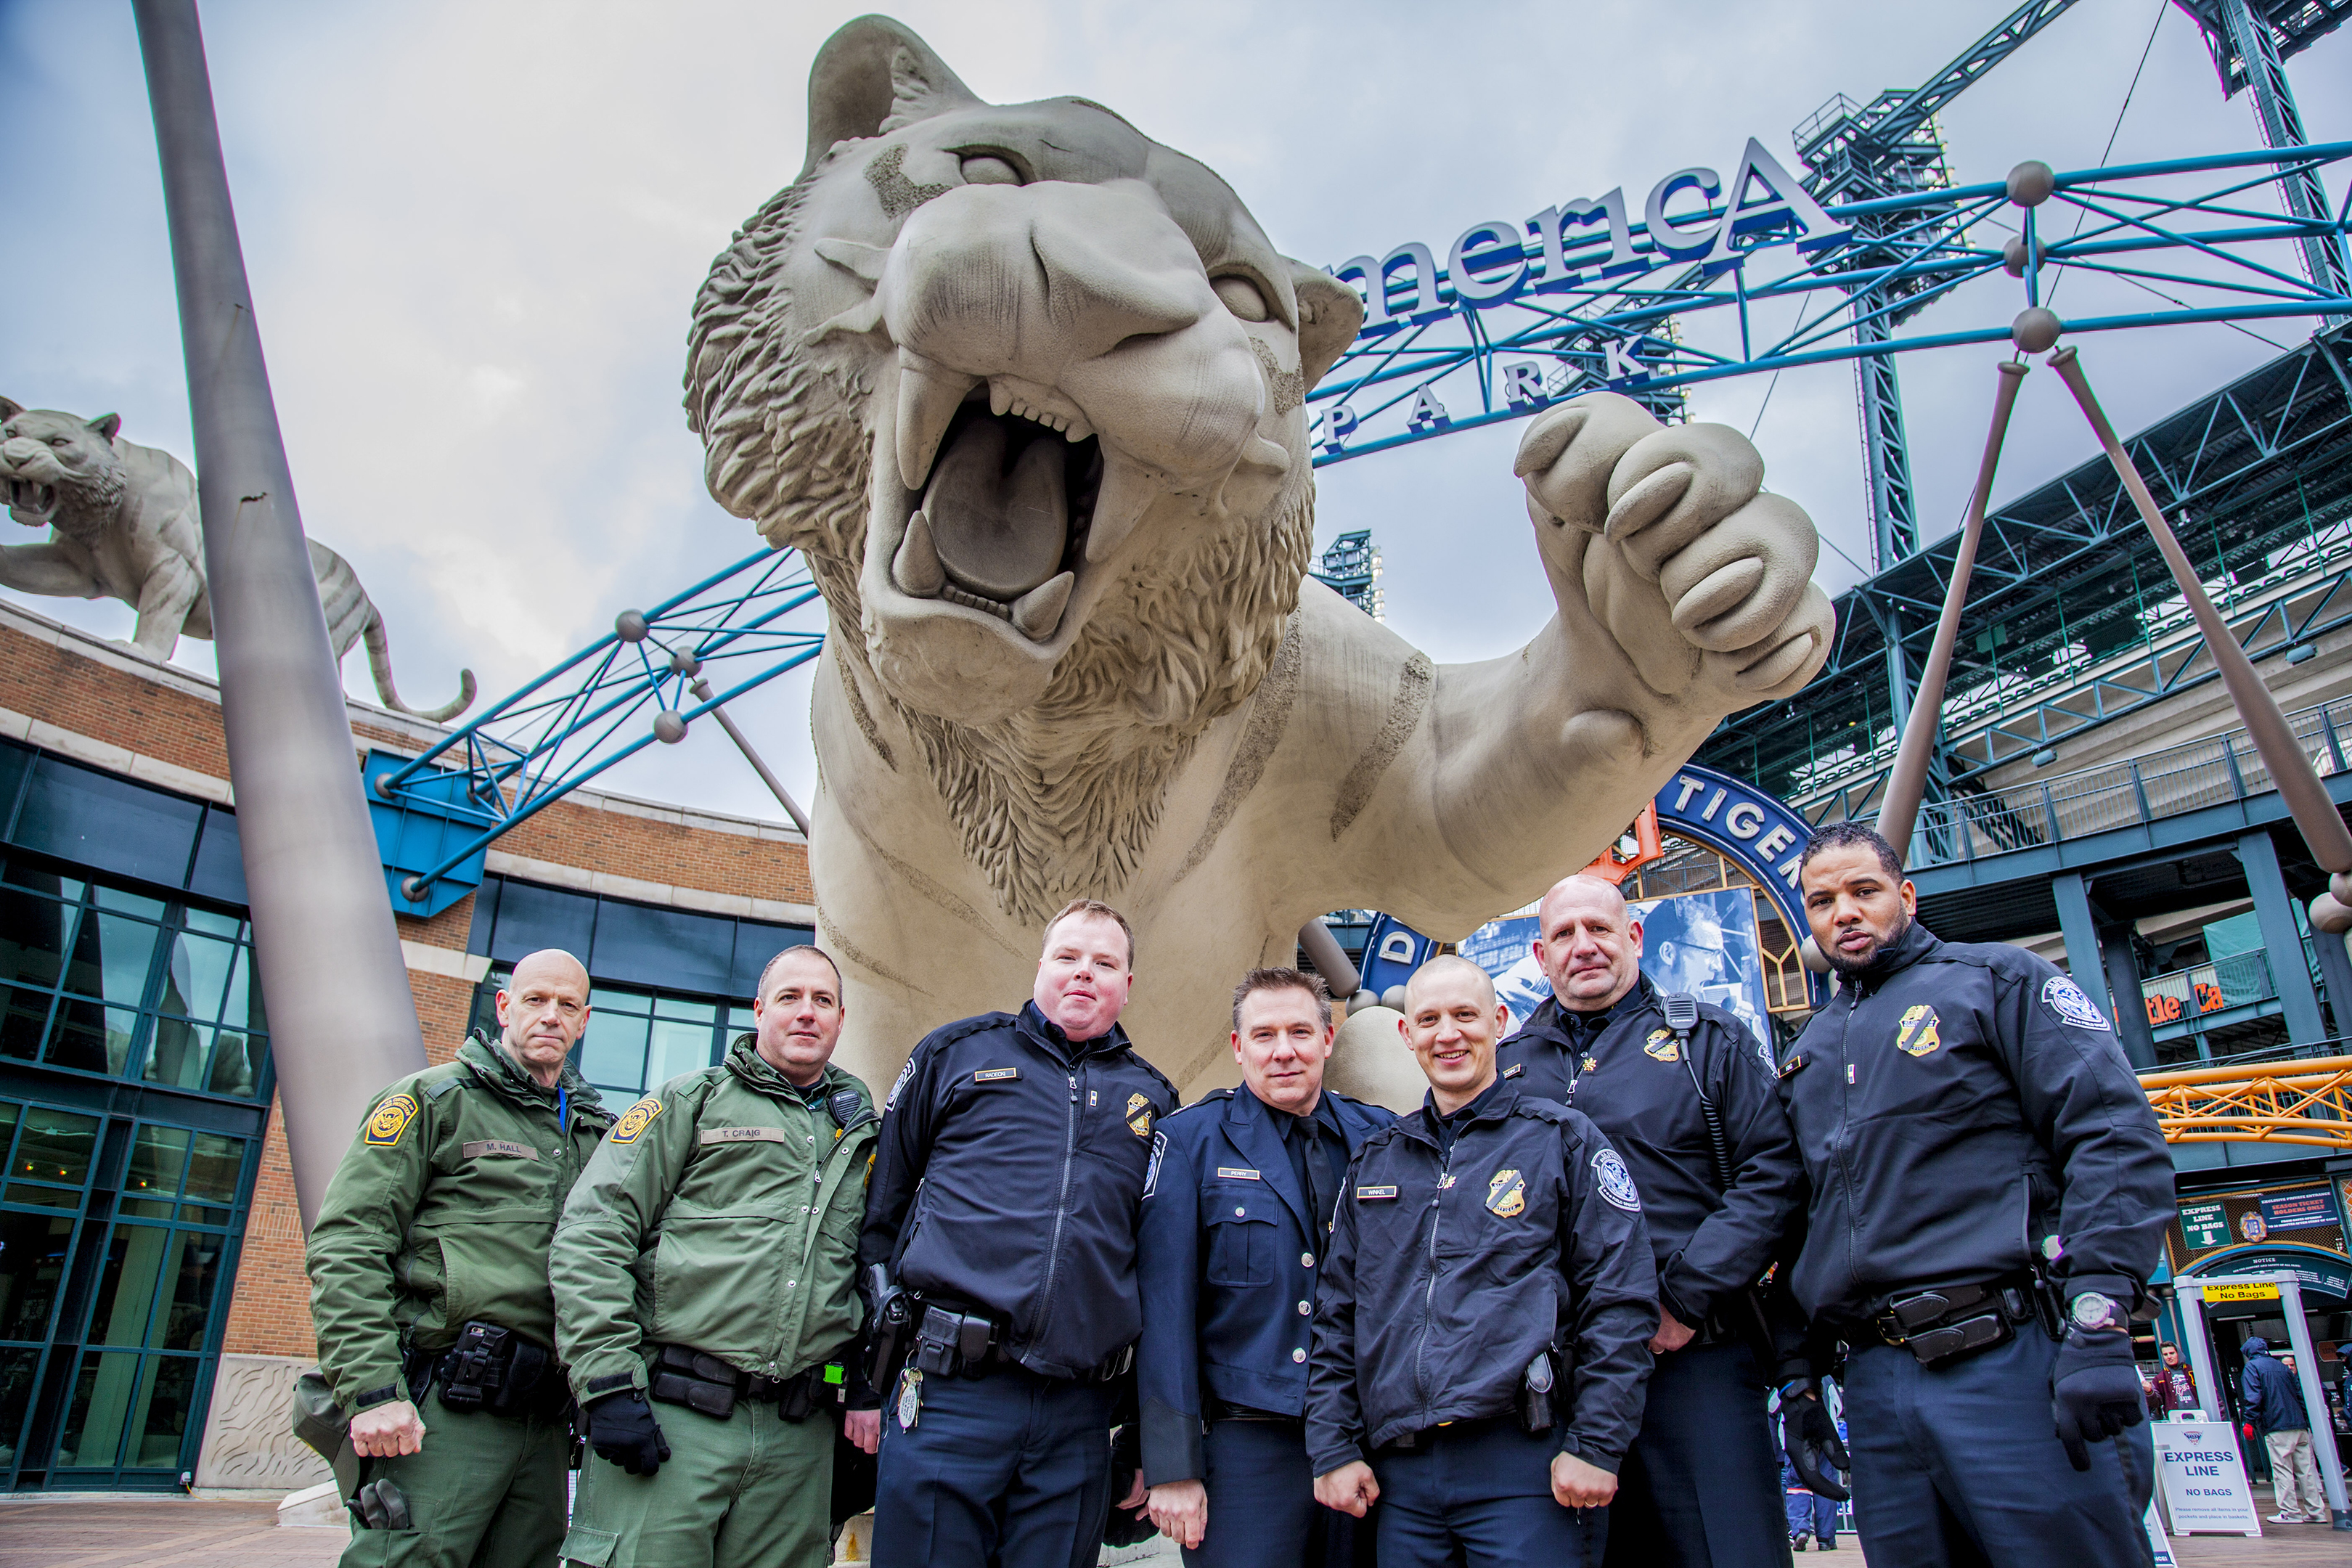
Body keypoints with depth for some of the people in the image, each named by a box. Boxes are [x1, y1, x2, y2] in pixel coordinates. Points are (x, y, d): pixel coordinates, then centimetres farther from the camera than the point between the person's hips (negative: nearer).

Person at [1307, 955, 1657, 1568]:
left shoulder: (1563, 1139, 3)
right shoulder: (1375, 1161, 15)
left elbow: (1621, 1299, -3)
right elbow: (1336, 1313, 14)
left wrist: (1595, 1445, -10)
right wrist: (1334, 1448, 6)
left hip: (1525, 1464, -4)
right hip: (1399, 1476, 4)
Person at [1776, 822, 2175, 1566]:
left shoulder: (1995, 979, 5)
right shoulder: (1807, 1055, 21)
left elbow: (2117, 1137, -7)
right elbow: (1796, 1216, 24)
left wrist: (2099, 1320, -17)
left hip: (2012, 1360, -5)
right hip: (1876, 1384, 5)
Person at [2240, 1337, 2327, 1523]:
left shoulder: (2252, 1367, -1)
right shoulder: (2282, 1366, 17)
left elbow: (2253, 1397, -13)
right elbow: (2300, 1394, 17)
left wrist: (2250, 1421, -10)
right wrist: (2306, 1421, 21)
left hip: (2277, 1428, -7)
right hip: (2300, 1426, 7)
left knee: (2282, 1470, -3)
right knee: (2306, 1468, 9)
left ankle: (2290, 1513, -3)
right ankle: (2316, 1511, 11)